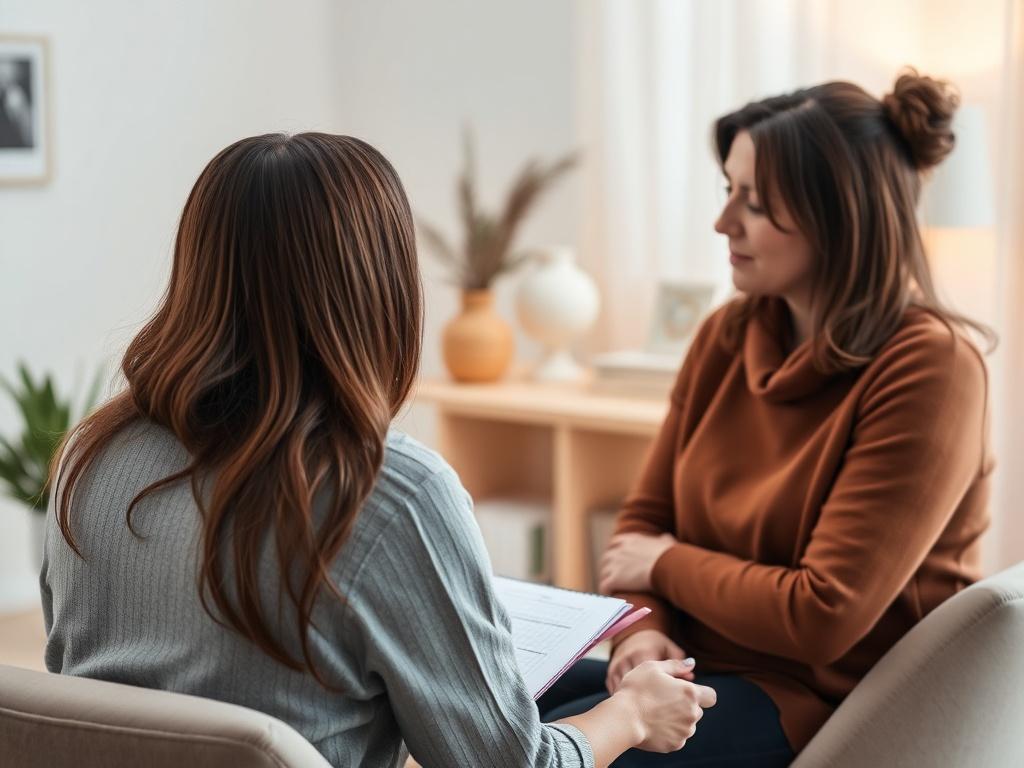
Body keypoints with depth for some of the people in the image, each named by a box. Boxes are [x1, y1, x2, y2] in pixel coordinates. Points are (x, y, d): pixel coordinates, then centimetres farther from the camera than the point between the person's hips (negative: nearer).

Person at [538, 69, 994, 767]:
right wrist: (643, 628, -11)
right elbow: (645, 522, 8)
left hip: (821, 702, -6)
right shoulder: (729, 334, 3)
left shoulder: (927, 367, -17)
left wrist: (667, 565, -8)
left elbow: (823, 617, -20)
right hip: (695, 663, 7)